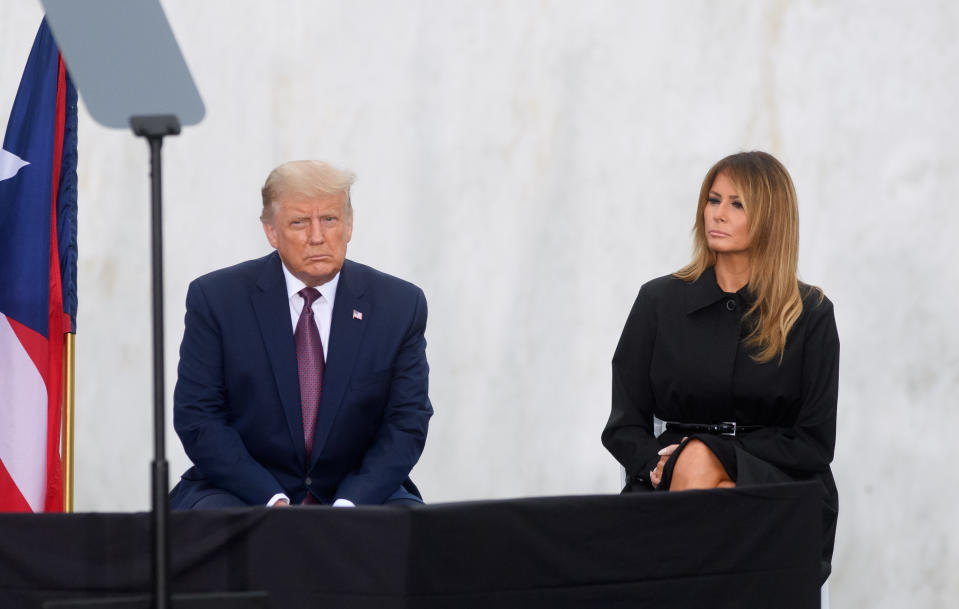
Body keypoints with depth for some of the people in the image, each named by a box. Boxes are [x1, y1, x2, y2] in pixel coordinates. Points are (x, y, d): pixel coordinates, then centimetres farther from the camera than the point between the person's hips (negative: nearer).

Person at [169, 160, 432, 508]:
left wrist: (348, 505, -17)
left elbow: (406, 423, -1)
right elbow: (198, 418, -6)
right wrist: (273, 502, -18)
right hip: (243, 490, -2)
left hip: (355, 496, 2)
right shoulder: (216, 298, -3)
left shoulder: (400, 305, 1)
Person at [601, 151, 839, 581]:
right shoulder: (659, 300, 12)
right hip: (671, 487, 1)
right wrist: (667, 467, -15)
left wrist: (715, 459, -13)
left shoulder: (810, 314, 7)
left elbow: (814, 444, 2)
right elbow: (624, 427, 9)